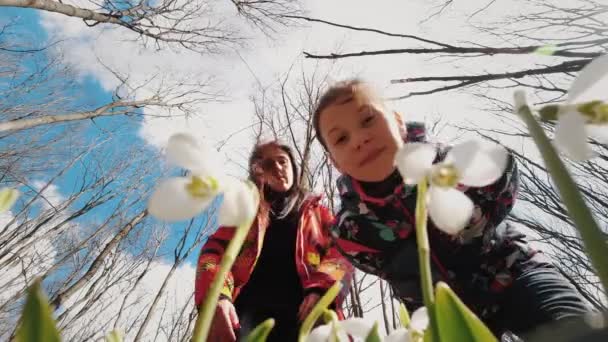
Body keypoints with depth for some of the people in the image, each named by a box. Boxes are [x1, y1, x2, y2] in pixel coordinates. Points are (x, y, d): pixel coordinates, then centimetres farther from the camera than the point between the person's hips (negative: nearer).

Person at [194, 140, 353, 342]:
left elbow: (340, 252, 9)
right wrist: (217, 296, -13)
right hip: (251, 309, 0)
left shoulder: (318, 213, 25)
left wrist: (320, 290, -13)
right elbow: (216, 250, 9)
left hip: (303, 311, 0)